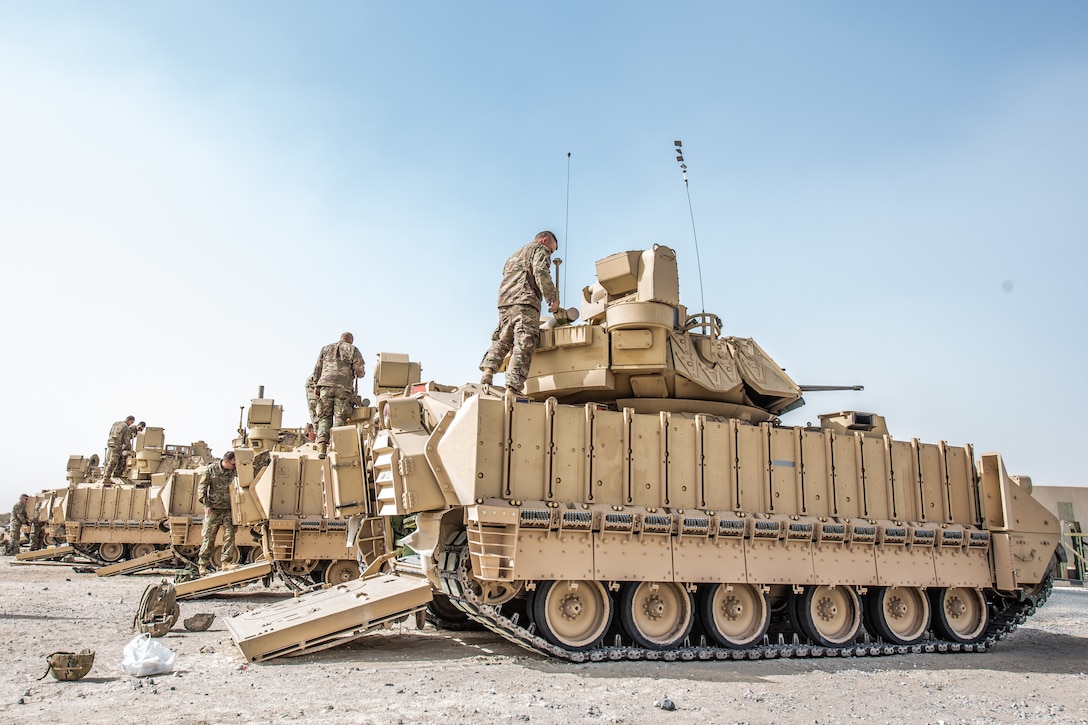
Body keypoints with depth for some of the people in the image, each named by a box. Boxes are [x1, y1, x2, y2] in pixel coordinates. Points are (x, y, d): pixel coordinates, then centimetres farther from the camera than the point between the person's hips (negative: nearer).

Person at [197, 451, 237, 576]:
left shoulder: (235, 471, 0)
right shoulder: (212, 469, -4)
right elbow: (202, 487, 1)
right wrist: (206, 505, -6)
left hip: (229, 510, 2)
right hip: (214, 509, -1)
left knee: (229, 536, -7)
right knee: (208, 537, 2)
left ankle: (226, 562, 0)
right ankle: (202, 565, 11)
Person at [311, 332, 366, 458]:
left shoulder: (325, 349, 21)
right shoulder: (352, 350, 10)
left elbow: (317, 370, 18)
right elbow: (360, 372, 2)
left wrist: (317, 386, 25)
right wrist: (356, 374, 24)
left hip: (325, 386, 3)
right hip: (344, 388, -3)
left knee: (324, 417, 4)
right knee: (339, 418, -2)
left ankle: (321, 445, -12)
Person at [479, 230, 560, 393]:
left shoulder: (514, 256, 36)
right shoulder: (540, 249, 11)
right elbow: (541, 273, -8)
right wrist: (552, 297, -10)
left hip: (504, 303, 7)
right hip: (525, 302, -7)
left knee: (501, 341, 15)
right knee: (523, 346, -13)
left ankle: (487, 371, -6)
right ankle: (513, 387, -22)